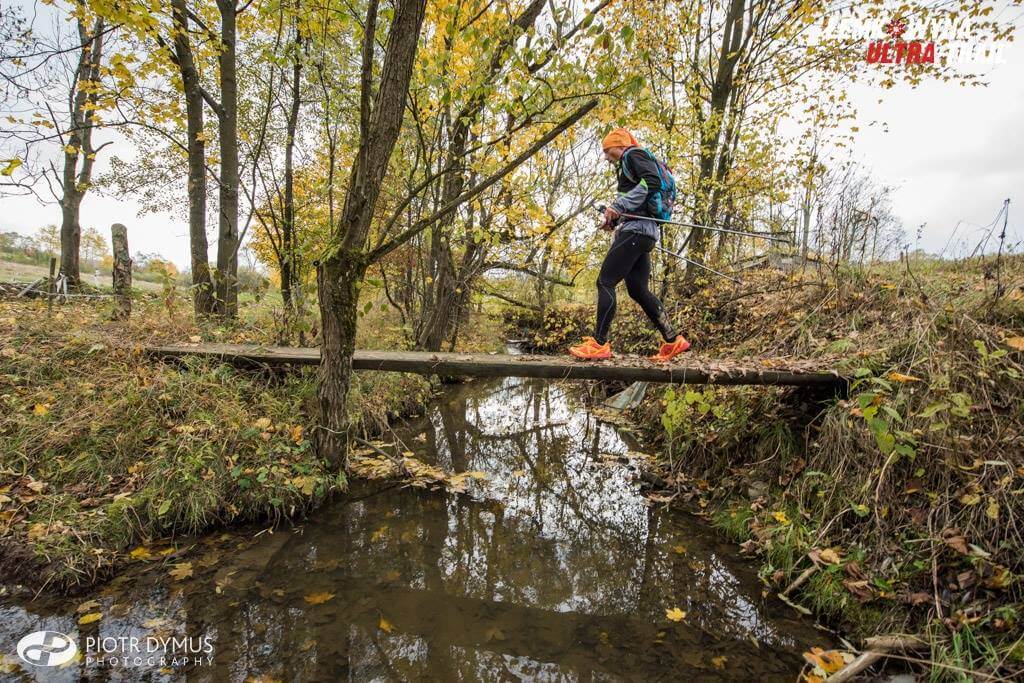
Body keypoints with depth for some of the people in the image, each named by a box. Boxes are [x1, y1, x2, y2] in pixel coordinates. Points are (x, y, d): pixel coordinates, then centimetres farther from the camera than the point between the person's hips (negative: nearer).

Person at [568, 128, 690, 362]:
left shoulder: (633, 154, 1)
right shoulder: (631, 165, 29)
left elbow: (652, 182, -17)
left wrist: (618, 206, -19)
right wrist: (616, 221, 18)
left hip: (636, 229, -10)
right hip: (644, 232, 10)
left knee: (605, 282, -12)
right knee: (638, 290, 9)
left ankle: (599, 344, -14)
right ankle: (674, 340, 10)